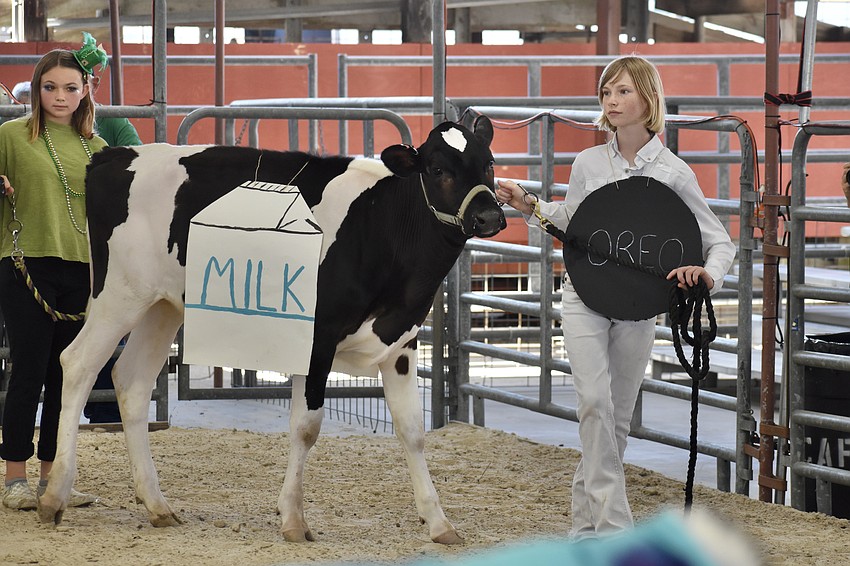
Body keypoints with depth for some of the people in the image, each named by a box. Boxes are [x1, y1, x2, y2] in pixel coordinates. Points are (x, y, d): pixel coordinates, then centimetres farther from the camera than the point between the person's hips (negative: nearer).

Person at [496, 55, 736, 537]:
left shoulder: (672, 172, -5)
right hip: (585, 296, 0)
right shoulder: (589, 163, 1)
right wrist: (529, 206, 5)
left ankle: (587, 519, 22)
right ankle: (614, 523, -20)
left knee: (619, 417, 7)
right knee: (595, 401, -18)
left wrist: (707, 275, -21)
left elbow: (720, 241, -2)